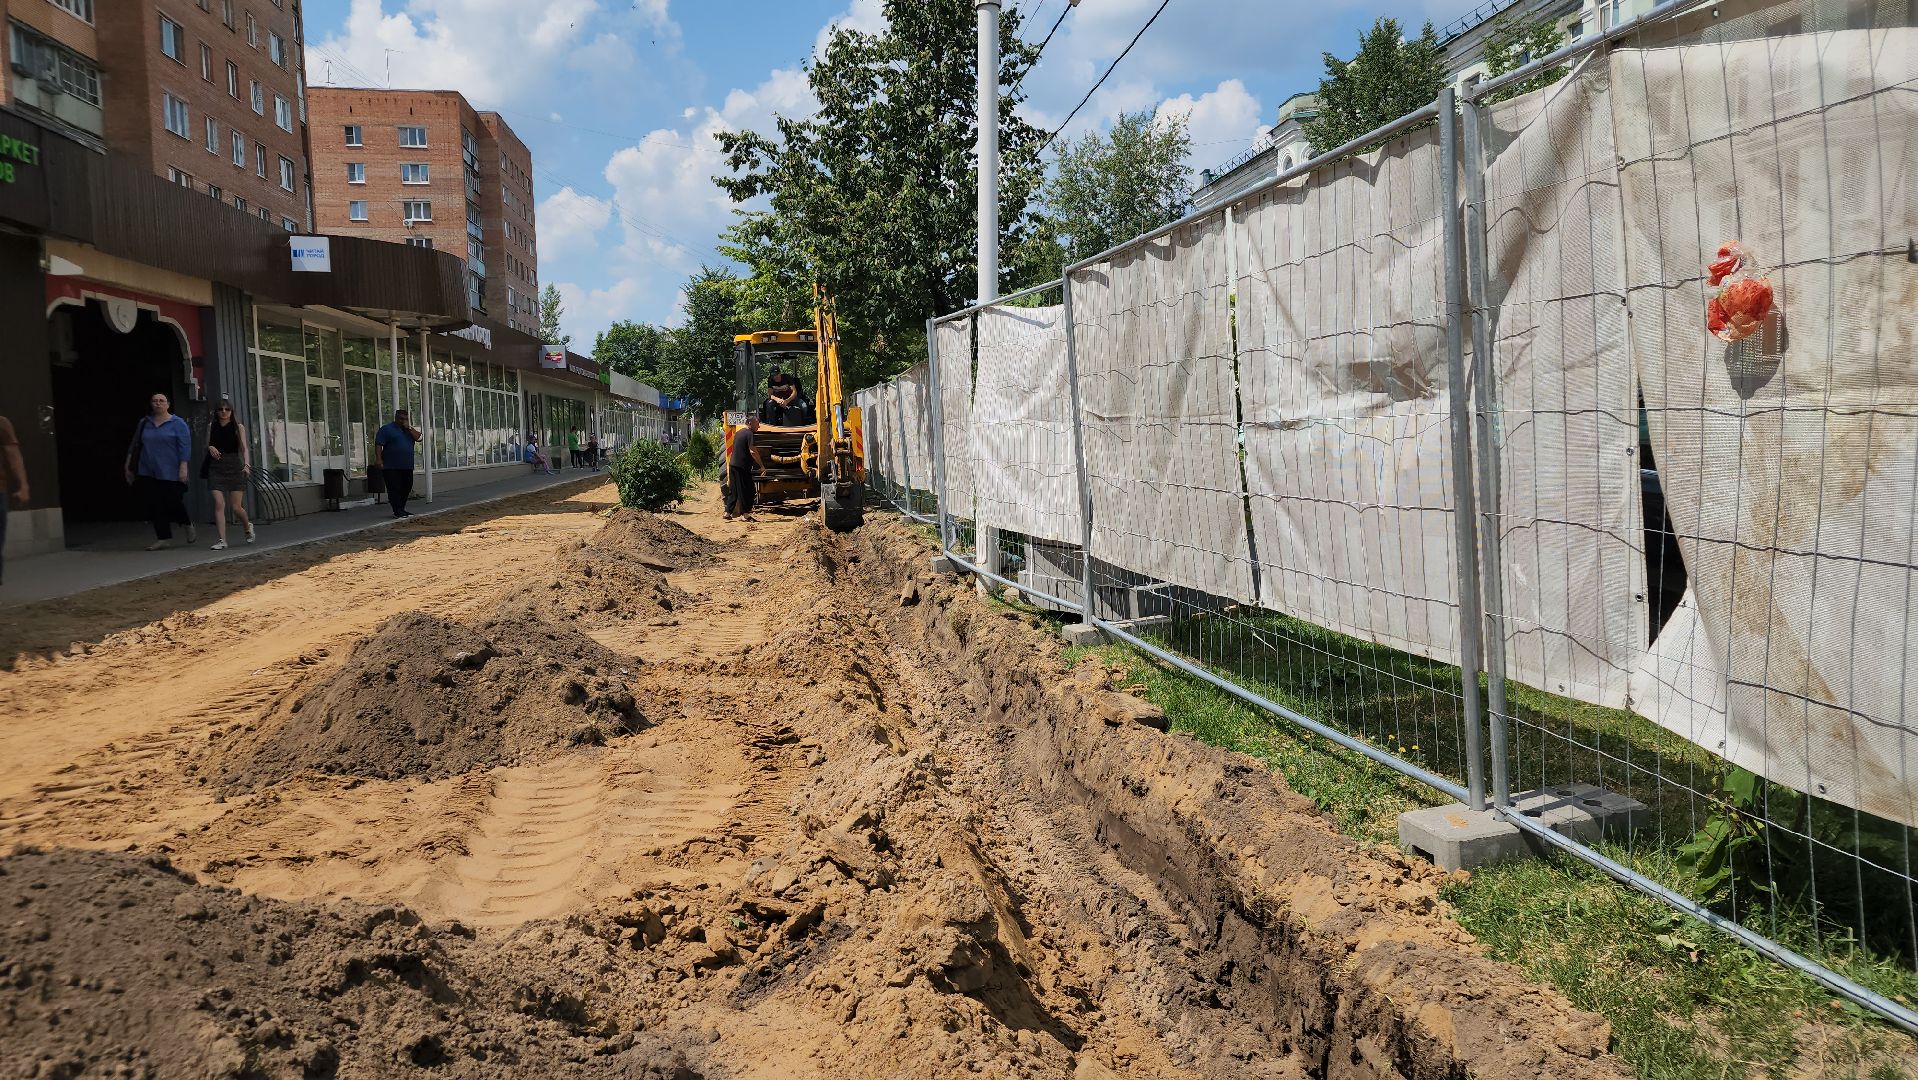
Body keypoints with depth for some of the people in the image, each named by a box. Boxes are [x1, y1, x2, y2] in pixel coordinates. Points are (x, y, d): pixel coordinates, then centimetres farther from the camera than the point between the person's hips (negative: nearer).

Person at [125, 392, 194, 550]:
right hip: (148, 473, 4)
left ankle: (189, 525, 24)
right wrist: (129, 465, 15)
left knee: (172, 503, -5)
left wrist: (183, 467, -14)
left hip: (170, 473, -4)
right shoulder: (144, 423, 12)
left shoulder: (178, 424, -2)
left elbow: (185, 447, -7)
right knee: (154, 506, 0)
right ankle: (163, 537, 5)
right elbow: (134, 446, 18)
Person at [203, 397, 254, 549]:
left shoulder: (238, 428, 1)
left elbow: (244, 448, -6)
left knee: (236, 507, 0)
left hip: (235, 467, -2)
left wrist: (247, 464, -22)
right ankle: (222, 540, -6)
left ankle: (248, 526, 32)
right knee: (219, 504, -9)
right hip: (216, 468, 2)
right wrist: (210, 448, -9)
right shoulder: (211, 427, 8)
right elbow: (206, 446, 15)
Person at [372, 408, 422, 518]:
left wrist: (409, 427, -5)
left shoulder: (409, 430, 17)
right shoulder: (387, 429, -1)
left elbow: (418, 438, 2)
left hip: (407, 466, 6)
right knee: (394, 489, -6)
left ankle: (401, 509, 19)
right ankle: (398, 511, -6)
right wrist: (378, 459, -19)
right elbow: (378, 444, -8)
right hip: (391, 467, -6)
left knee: (406, 488, 9)